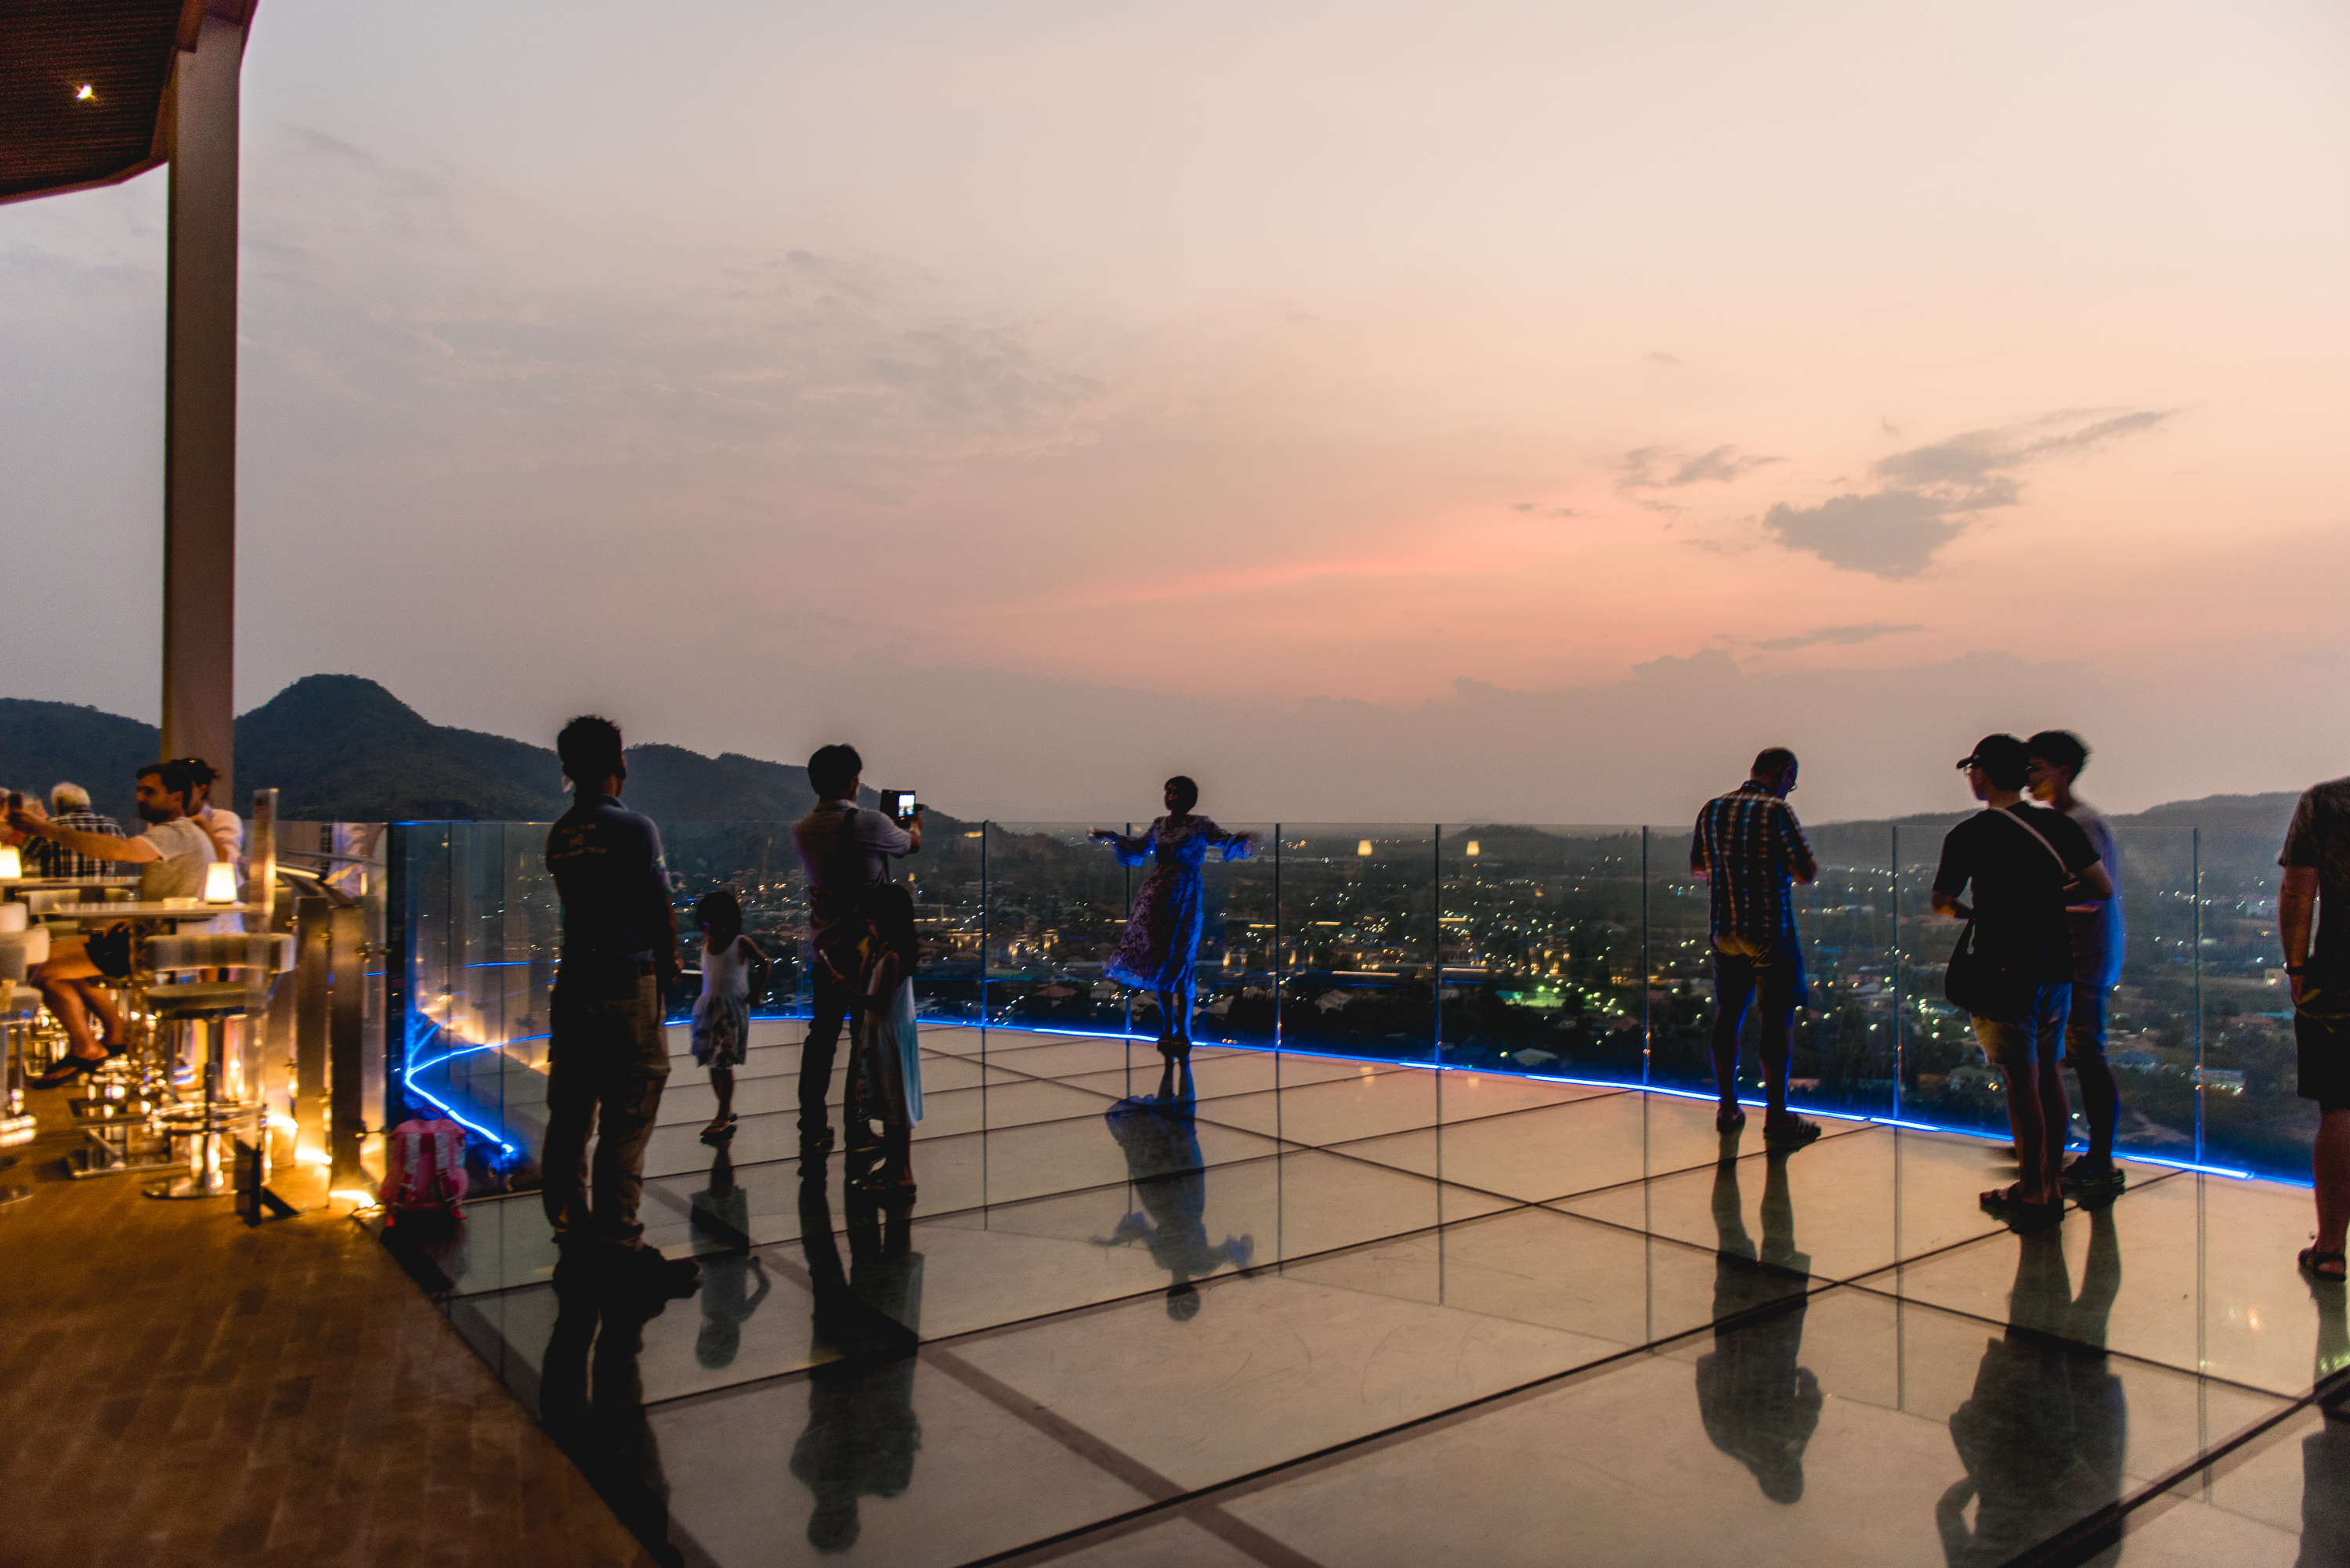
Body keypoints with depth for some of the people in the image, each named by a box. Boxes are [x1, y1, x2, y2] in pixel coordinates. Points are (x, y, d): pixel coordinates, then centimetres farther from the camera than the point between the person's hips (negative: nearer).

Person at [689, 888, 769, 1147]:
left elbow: (763, 963, 1)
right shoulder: (706, 944, 9)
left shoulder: (741, 943, -6)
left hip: (732, 1007, -6)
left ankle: (723, 1118, -2)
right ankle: (727, 1111, 21)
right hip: (707, 1006, 6)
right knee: (712, 1063, 8)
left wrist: (755, 992, -2)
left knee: (725, 1063, -7)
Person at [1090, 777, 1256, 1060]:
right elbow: (1137, 848, 26)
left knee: (1179, 964, -6)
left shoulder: (1200, 826, -5)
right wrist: (1112, 836, 24)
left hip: (1184, 899, -5)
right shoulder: (1159, 825, 10)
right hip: (1156, 896, 5)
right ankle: (1167, 1028, 20)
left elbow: (1227, 841, -16)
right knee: (1157, 962, 8)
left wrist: (1243, 840, -37)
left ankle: (1183, 1033, 2)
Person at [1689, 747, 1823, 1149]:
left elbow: (1696, 868, 16)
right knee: (1777, 1019, -1)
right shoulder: (1776, 811, -12)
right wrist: (1792, 864, 9)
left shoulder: (1712, 810, 7)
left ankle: (1727, 1108, 22)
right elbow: (1807, 872, -12)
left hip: (1725, 930, 6)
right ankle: (1777, 1119, 0)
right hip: (1770, 931, -6)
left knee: (1727, 1015, 14)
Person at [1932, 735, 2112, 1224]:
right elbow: (2102, 889, 3)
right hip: (2056, 969, 5)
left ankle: (2030, 1192, 6)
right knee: (2048, 1075, 14)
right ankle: (2053, 1184, 21)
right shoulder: (2059, 825, 3)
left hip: (2004, 974, -5)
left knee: (2021, 1082, 0)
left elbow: (1941, 902, -4)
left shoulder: (1970, 834, -10)